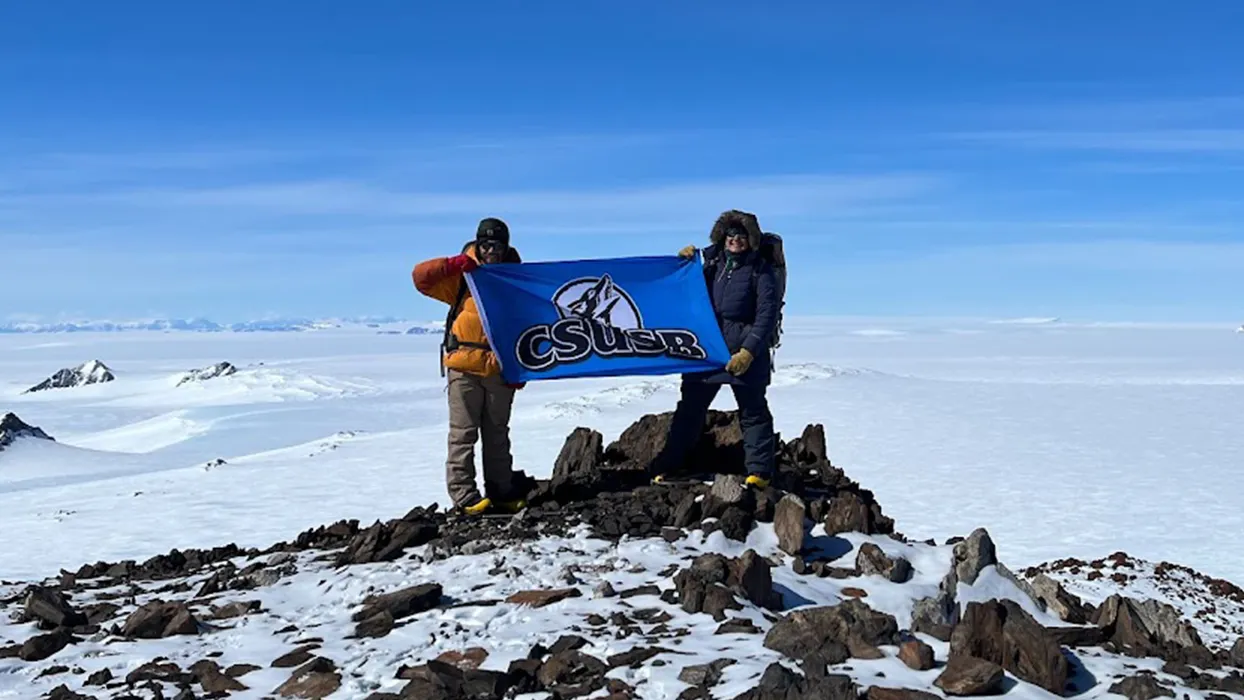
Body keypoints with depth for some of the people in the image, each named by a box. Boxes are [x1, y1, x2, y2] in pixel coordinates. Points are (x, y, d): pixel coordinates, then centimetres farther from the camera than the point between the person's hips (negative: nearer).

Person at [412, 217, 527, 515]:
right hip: (464, 367, -3)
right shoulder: (462, 277, 3)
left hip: (500, 370, 3)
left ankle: (501, 493, 19)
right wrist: (453, 264, -17)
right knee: (463, 434, -1)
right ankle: (464, 495, 2)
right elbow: (421, 277, -4)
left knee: (497, 435, 12)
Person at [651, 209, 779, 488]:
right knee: (690, 407, 9)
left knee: (753, 411, 2)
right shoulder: (710, 258, 10)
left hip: (745, 352, -4)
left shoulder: (759, 269, -3)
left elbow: (767, 314, -9)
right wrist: (684, 261, 1)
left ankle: (759, 472, 8)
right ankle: (666, 466, 15)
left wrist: (748, 351, -17)